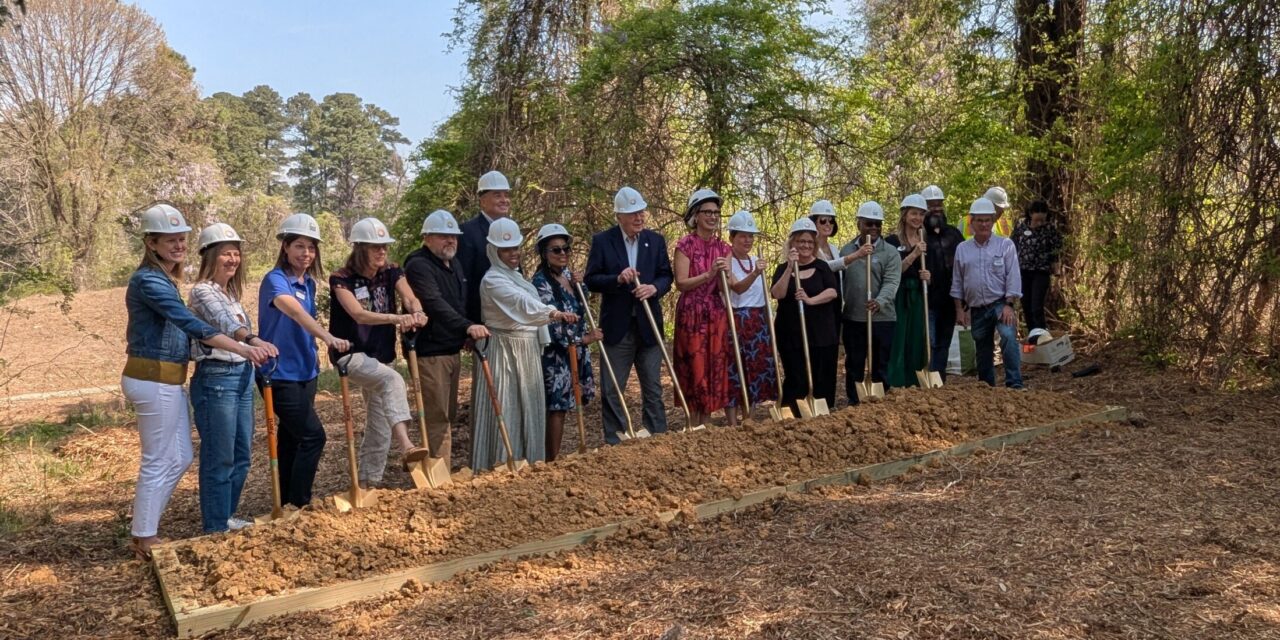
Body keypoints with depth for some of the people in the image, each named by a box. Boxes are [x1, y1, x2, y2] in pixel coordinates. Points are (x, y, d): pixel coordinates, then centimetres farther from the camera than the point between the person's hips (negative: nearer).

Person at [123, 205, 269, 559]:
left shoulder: (164, 278, 12)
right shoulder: (148, 280, -18)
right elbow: (191, 324, -29)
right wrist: (243, 349, -36)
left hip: (167, 379, 9)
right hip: (155, 380, -9)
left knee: (180, 458, 16)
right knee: (159, 461, 2)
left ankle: (144, 526, 27)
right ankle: (144, 539, 16)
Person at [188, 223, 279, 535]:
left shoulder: (232, 292, 14)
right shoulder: (203, 291, -13)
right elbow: (223, 322, -32)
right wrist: (253, 340, -50)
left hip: (243, 375, 9)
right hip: (216, 378, -9)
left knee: (242, 455, 15)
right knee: (219, 458, 0)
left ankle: (227, 517, 29)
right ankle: (215, 528, 12)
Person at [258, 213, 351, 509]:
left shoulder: (309, 283, 8)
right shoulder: (275, 279, -17)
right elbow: (293, 310, -38)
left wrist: (313, 353, 12)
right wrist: (327, 337, -52)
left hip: (305, 372, 8)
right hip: (280, 374, -8)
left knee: (292, 437, 14)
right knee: (313, 436, -11)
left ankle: (287, 503, 24)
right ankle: (298, 505, 0)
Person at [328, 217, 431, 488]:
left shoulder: (391, 273, 1)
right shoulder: (341, 279, -13)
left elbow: (410, 297, -18)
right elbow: (359, 314, -29)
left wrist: (416, 312, -43)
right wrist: (397, 318, -45)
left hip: (380, 357, 6)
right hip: (351, 355, -6)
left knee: (380, 429, 8)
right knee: (392, 379, -36)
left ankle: (369, 484, 23)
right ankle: (406, 445, -48)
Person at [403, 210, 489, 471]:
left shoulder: (454, 264, 14)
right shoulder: (418, 266, -16)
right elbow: (436, 304, -31)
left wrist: (465, 335, 15)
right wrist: (467, 326, -41)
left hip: (452, 350, 9)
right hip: (429, 352, -9)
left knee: (449, 415, 16)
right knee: (437, 417, -8)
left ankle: (442, 469, 27)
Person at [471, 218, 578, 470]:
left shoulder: (516, 276, 16)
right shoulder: (493, 280, -15)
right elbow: (522, 302, -32)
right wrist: (552, 313, -47)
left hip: (527, 352, 9)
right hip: (505, 352, -9)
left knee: (529, 409, 12)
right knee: (506, 411, -6)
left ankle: (526, 464, 20)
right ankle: (500, 466, 0)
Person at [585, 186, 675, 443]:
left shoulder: (656, 240, 6)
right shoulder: (602, 241, -3)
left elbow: (666, 276, 6)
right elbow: (591, 280, -5)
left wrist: (654, 288, -15)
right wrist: (618, 279, -21)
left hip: (649, 325, 3)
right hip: (616, 326, -2)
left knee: (653, 388, 10)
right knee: (612, 390, 4)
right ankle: (613, 443, 14)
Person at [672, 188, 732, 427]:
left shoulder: (723, 247, 9)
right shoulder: (685, 245, -6)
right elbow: (680, 283, -12)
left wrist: (724, 274, -18)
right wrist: (708, 274, -22)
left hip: (716, 315, 5)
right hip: (691, 315, -5)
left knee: (714, 370, 7)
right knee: (694, 370, 0)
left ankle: (705, 425, 17)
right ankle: (694, 428, 9)